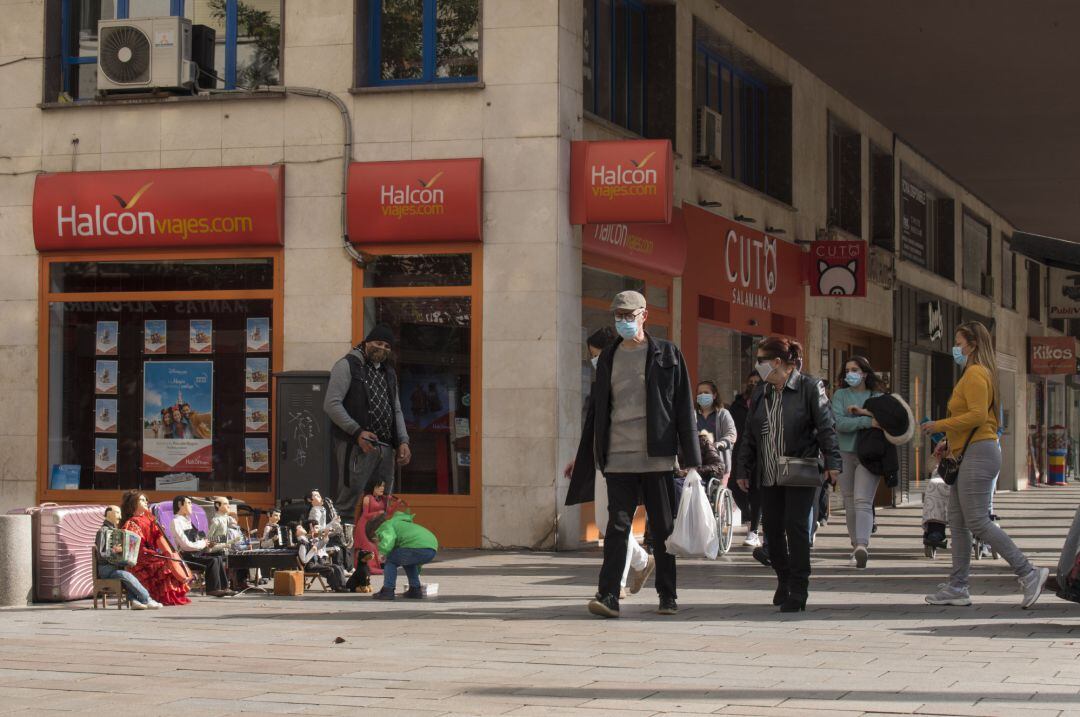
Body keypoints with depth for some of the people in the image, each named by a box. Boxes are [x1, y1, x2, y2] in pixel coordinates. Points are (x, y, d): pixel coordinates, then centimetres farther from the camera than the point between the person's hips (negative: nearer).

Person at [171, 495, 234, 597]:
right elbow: (186, 545, -20)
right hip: (186, 556, -9)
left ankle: (224, 587, -4)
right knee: (213, 561, -23)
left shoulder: (187, 520, 18)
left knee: (219, 558, -3)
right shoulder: (176, 522, -13)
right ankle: (213, 589, -15)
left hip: (197, 552, 9)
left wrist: (203, 541, 2)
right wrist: (202, 544, -7)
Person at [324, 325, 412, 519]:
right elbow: (331, 404, -10)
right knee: (347, 505, -8)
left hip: (385, 449, 7)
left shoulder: (389, 373, 22)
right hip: (356, 447, -7)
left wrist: (403, 441, 8)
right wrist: (357, 432, -18)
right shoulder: (347, 366, -1)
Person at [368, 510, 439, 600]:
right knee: (407, 560, 34)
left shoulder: (385, 526, 11)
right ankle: (415, 590, 27)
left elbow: (387, 546, -11)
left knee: (391, 560, 12)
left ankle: (388, 590, 5)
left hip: (417, 548, -9)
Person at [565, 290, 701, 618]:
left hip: (657, 457, -2)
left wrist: (690, 459, -4)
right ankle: (608, 595, -11)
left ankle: (668, 597, 13)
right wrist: (583, 457, 17)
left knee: (662, 529, 5)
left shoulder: (667, 355, 3)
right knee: (617, 526, -6)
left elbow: (684, 409, 1)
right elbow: (597, 410, 19)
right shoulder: (608, 358, 13)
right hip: (619, 458, 2)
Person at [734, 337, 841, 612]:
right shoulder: (761, 394, 13)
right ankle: (784, 579, 25)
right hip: (769, 474, 6)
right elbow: (750, 434, 17)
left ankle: (798, 590, -1)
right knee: (772, 527, 5)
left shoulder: (809, 388, -4)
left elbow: (826, 426, -8)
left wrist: (831, 462, -15)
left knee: (796, 526, -8)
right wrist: (743, 469, 13)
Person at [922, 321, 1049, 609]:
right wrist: (949, 444, 19)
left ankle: (1029, 573, -11)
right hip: (970, 454, 11)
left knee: (977, 521, -13)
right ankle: (957, 587, 9)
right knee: (957, 523, 8)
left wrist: (940, 425, -14)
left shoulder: (975, 374, -11)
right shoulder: (978, 373, 20)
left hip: (978, 454, -11)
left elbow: (977, 415, -22)